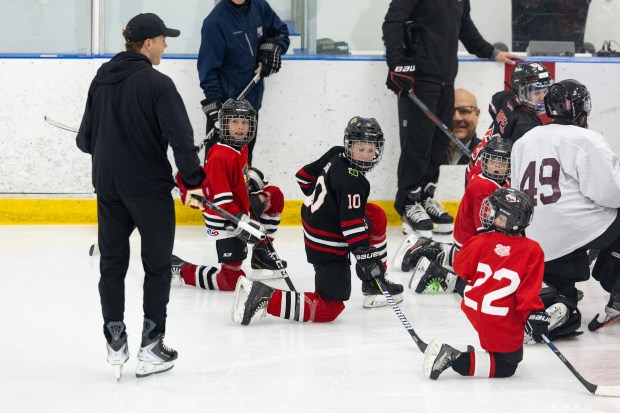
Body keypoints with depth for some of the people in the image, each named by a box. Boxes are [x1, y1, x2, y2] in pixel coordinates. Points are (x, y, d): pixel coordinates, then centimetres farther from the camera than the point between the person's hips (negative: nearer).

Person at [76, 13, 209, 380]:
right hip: (149, 185, -5)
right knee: (157, 265, 6)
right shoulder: (156, 83, -13)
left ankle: (116, 343, 12)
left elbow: (86, 139, 12)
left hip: (108, 185, 5)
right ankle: (151, 347, 5)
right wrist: (194, 180, -13)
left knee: (112, 263, 13)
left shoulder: (102, 80, 5)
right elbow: (180, 136, -20)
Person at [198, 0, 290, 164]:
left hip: (252, 100, 6)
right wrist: (213, 105, -21)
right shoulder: (215, 21, -19)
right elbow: (208, 67, -17)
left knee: (245, 156, 19)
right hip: (225, 103, -6)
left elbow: (281, 32, 16)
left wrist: (271, 47, -5)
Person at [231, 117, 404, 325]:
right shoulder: (351, 180, -25)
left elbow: (304, 175, 17)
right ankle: (264, 297, -15)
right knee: (329, 310, -7)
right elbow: (352, 223, -30)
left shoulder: (335, 155, 1)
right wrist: (364, 255, -32)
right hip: (329, 247, -10)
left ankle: (375, 284, 28)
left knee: (378, 216, 23)